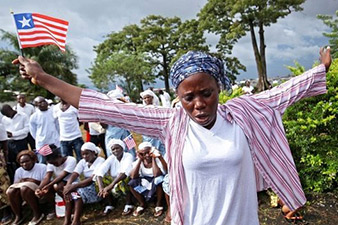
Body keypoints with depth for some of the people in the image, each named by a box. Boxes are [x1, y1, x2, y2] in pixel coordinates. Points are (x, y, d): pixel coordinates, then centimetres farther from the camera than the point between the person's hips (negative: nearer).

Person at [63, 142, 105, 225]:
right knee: (70, 191, -21)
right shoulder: (83, 162, 9)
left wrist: (74, 186, -31)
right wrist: (67, 186, -28)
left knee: (79, 190, -31)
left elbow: (93, 179, -24)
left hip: (98, 188, -6)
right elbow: (73, 175, -7)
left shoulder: (100, 161, -11)